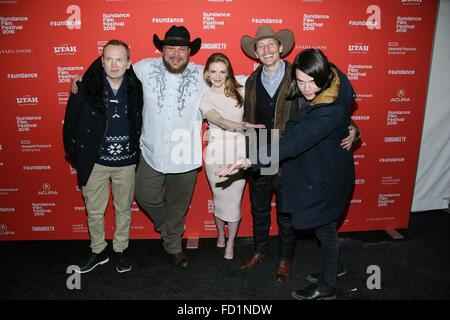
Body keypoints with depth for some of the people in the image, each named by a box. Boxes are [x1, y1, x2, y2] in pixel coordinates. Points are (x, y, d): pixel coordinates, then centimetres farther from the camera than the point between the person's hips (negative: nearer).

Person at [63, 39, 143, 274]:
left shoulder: (135, 88, -7)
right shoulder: (86, 88, -11)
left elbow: (142, 123, 3)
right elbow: (71, 122, -3)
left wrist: (139, 153, 2)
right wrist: (74, 155, 0)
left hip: (126, 162, 1)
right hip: (95, 162, 0)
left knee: (124, 210, 15)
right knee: (94, 211, 14)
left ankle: (120, 250, 37)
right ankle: (98, 251, 36)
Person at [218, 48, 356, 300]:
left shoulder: (331, 111, -33)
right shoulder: (313, 95, -6)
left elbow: (294, 142, -38)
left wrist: (251, 161, -40)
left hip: (326, 177, -8)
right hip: (314, 169, 8)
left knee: (325, 229, 10)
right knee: (324, 225, 24)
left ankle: (327, 287, 33)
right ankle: (334, 266, 48)